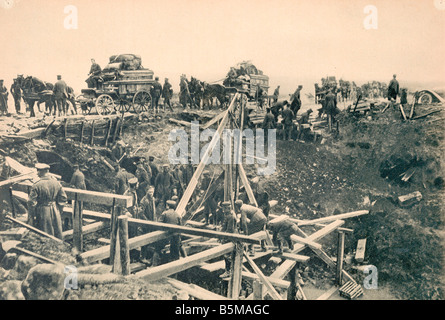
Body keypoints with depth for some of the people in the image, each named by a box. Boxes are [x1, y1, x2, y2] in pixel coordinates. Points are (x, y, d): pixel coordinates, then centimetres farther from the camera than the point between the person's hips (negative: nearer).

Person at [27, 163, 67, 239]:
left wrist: (32, 216, -4)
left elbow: (32, 203, -13)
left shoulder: (36, 185, -15)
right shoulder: (56, 183, -1)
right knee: (57, 233, 16)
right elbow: (63, 198, 4)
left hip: (42, 212, -4)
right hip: (55, 212, 4)